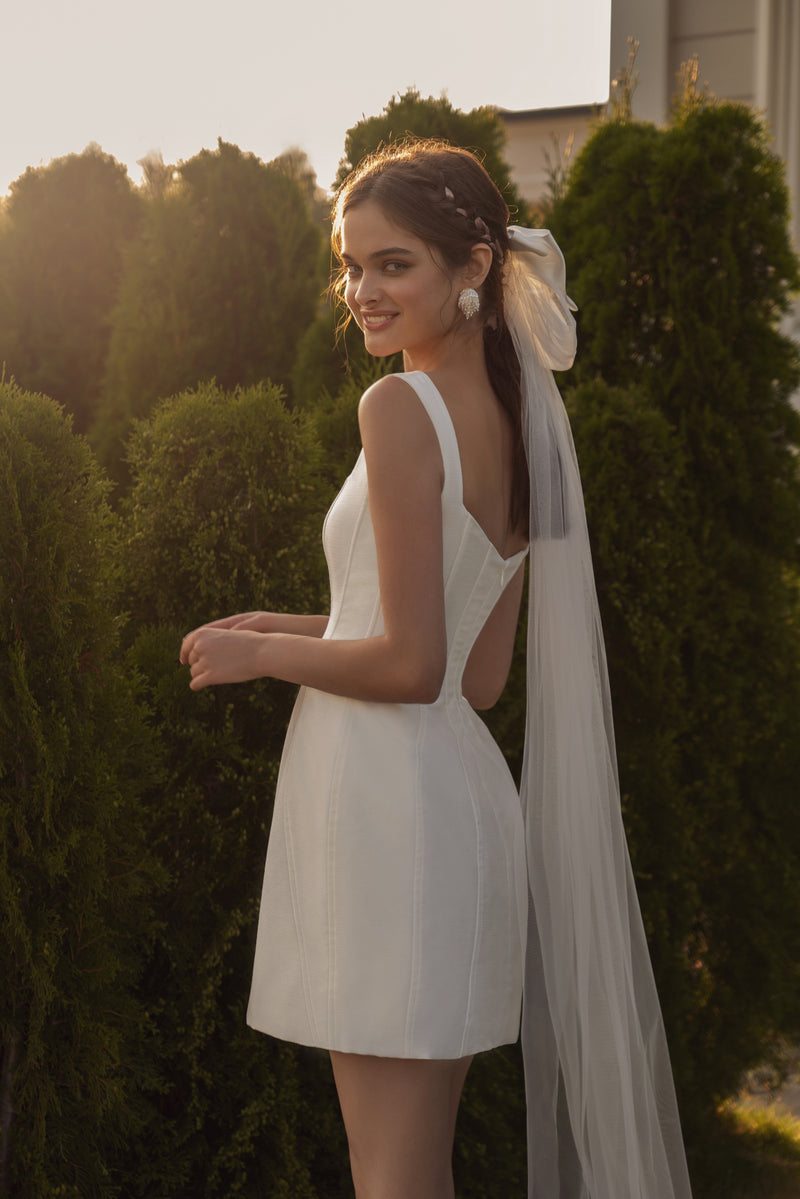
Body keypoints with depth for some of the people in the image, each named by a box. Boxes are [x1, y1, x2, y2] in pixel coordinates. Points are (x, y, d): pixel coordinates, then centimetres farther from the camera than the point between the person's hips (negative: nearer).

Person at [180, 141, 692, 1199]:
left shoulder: (400, 407, -13)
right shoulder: (519, 419, 12)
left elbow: (411, 665, -18)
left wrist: (261, 654, -3)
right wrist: (303, 629, 19)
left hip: (384, 796, -9)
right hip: (465, 788, 9)